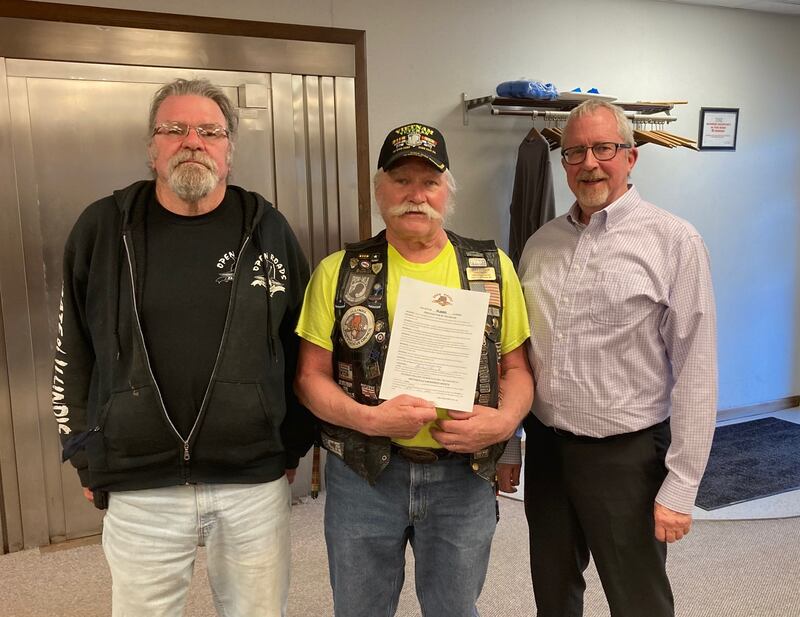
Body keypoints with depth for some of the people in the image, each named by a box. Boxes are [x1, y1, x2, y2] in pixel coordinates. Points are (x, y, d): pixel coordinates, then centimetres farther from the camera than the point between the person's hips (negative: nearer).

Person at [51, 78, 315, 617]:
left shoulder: (268, 230, 1)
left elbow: (301, 345, 7)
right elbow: (72, 352, 6)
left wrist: (294, 444, 7)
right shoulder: (102, 229, 0)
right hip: (138, 490, 0)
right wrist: (86, 457, 6)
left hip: (258, 481, 1)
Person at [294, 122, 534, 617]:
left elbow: (515, 367, 6)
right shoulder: (339, 272, -1)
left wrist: (505, 420, -14)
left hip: (463, 474, 1)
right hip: (362, 472, 0)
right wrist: (368, 417, -18)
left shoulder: (492, 268, 2)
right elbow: (311, 376, -1)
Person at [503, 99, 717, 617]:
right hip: (545, 445, 5)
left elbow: (695, 373, -11)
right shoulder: (542, 244, 5)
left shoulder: (675, 242, -10)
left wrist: (680, 487, -12)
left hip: (626, 453, -4)